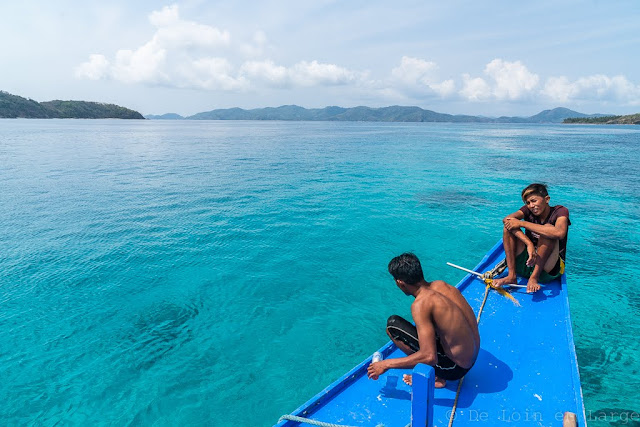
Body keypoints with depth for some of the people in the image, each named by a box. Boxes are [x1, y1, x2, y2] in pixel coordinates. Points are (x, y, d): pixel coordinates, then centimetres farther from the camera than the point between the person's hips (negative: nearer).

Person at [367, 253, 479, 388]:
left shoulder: (421, 304, -24)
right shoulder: (441, 285, -1)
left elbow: (429, 357, -28)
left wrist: (387, 364, -18)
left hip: (455, 368, -8)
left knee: (392, 324, -9)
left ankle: (433, 375, 0)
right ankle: (437, 374, 14)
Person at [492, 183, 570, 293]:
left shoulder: (560, 211, -6)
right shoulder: (528, 210, 3)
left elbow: (559, 233, -31)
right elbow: (506, 219, -20)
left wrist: (522, 223, -27)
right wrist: (529, 244, -35)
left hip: (548, 270, -3)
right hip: (524, 265, 4)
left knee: (548, 228, -25)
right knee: (509, 225, -14)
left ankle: (534, 276, -27)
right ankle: (511, 276, -22)